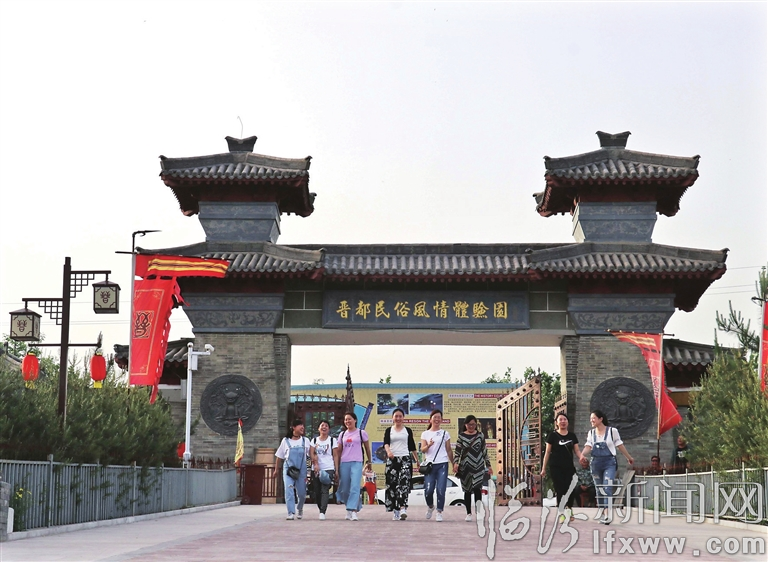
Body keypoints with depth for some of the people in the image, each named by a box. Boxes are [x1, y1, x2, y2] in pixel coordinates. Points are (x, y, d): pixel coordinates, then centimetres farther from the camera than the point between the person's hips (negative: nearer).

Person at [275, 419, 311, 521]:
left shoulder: (305, 441, 6)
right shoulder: (286, 441, 4)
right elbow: (279, 457, 12)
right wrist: (277, 469, 15)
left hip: (301, 470, 1)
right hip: (288, 469, -1)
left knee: (301, 493, 5)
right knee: (289, 491, -15)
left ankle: (299, 509, 34)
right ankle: (291, 513, -15)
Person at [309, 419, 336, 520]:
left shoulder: (332, 440, 8)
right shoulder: (314, 440, 14)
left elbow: (335, 455, 6)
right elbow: (311, 453, 2)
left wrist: (336, 470, 0)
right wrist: (315, 464, -16)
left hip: (329, 469, -3)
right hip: (317, 469, 3)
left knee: (324, 490, -17)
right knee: (317, 492, 3)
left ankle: (322, 512, -25)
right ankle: (321, 510, 19)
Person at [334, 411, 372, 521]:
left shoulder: (361, 433, 5)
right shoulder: (342, 434, 14)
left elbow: (367, 448, 12)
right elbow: (338, 452, 14)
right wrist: (337, 469, 10)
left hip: (357, 463, -4)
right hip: (344, 463, 4)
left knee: (355, 487, -17)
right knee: (345, 489, 5)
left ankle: (353, 511, -23)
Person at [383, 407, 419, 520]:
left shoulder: (408, 430, 11)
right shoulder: (389, 430, 9)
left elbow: (412, 446, 15)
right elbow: (386, 443, -6)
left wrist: (417, 460, 14)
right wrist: (388, 451, -27)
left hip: (405, 459, -1)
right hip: (392, 459, 1)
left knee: (404, 483, -17)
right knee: (392, 485, 0)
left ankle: (403, 509, -28)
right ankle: (396, 511, 8)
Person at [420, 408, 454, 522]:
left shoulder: (445, 433, 10)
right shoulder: (425, 434, 10)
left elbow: (449, 450, 13)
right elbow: (422, 450, 2)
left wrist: (453, 464, 10)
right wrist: (428, 445, -19)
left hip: (442, 464, 0)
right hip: (430, 464, 0)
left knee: (441, 490, -9)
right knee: (428, 490, -8)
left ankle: (439, 512, 0)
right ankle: (430, 506, 20)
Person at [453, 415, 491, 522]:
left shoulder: (480, 435, 7)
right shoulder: (461, 436, 5)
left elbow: (485, 452, 12)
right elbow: (457, 451, 1)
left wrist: (488, 466, 11)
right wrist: (455, 463, -14)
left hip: (478, 466, 0)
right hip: (465, 467, 1)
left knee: (477, 488, -14)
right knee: (467, 490, 6)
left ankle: (478, 510, -9)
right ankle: (469, 513, 13)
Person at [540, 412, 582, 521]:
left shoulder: (572, 435, 10)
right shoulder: (553, 435, 1)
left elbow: (577, 450, 9)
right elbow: (547, 452, 3)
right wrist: (544, 468, 1)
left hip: (569, 468, 3)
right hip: (556, 468, -2)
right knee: (560, 490, -4)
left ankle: (569, 510, 14)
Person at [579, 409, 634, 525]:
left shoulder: (612, 431, -3)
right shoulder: (591, 433, 8)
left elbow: (620, 445, 6)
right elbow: (588, 446, -1)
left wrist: (629, 457, 15)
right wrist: (582, 454, -23)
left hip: (609, 463, -4)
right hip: (596, 463, 4)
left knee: (607, 488, -17)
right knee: (599, 490, 8)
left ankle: (607, 515, -24)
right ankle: (603, 514, 18)